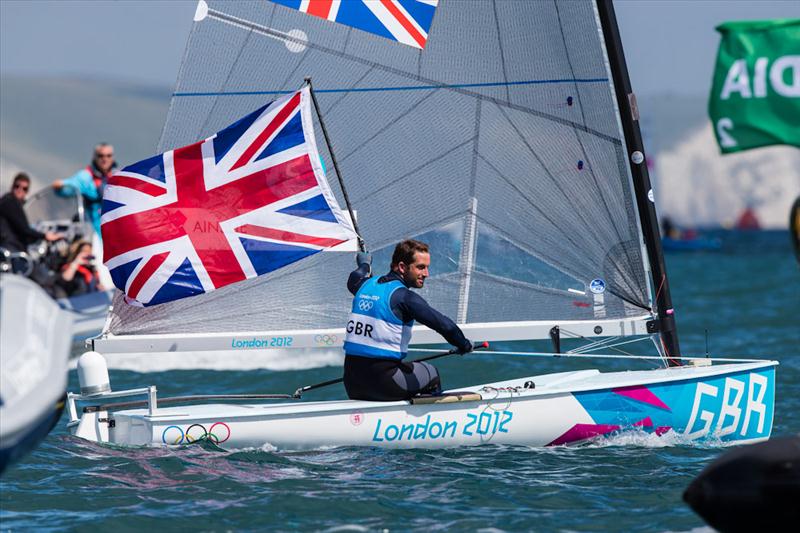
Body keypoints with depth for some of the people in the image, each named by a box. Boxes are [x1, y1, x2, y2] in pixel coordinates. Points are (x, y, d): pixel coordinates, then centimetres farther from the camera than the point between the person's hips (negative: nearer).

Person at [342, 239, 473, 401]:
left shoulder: (366, 285, 8)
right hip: (384, 385, -6)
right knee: (430, 373, 19)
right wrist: (464, 345, 2)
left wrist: (364, 267, 58)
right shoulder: (404, 297, -13)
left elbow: (353, 280, 35)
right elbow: (445, 326, -17)